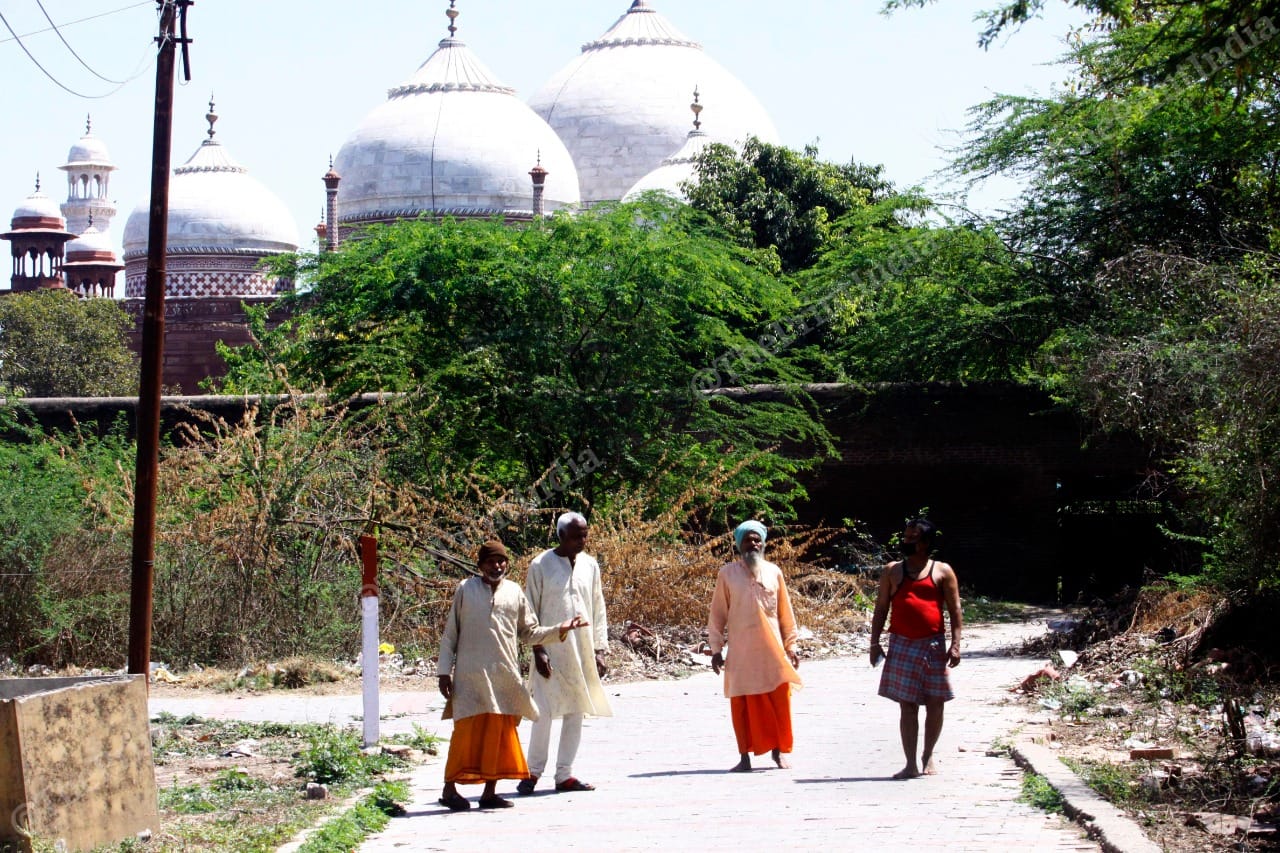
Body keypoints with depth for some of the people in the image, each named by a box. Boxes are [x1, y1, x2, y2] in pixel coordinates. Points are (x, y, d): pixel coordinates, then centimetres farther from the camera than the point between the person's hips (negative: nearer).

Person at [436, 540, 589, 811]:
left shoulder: (514, 592, 12)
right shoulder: (465, 590, 4)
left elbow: (530, 633, 16)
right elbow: (450, 633, 6)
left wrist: (560, 630, 2)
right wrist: (444, 672, 0)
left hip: (504, 675, 3)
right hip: (470, 675, -3)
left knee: (501, 733, 3)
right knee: (468, 730, -7)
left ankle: (490, 792, 10)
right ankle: (450, 788, 2)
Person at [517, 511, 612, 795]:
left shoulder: (590, 566, 8)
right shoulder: (541, 566, -4)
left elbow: (598, 611, 12)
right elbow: (530, 612, -3)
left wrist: (600, 649, 6)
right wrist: (537, 650, -10)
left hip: (582, 653, 4)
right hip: (551, 652, -4)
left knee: (576, 713, 6)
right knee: (544, 712, -7)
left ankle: (564, 774, 13)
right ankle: (533, 771, 6)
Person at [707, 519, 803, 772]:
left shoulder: (773, 572, 7)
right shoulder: (728, 573, 3)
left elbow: (785, 613, 12)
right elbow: (717, 614, 5)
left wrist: (791, 646, 11)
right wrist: (716, 649, 1)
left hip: (772, 649, 1)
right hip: (741, 652, -1)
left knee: (779, 701, 1)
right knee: (742, 704, 0)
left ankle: (779, 751, 16)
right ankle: (745, 757, 8)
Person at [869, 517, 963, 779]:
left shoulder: (942, 571, 4)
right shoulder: (892, 571, 8)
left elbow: (954, 609, 2)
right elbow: (881, 608, 9)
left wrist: (955, 644, -7)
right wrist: (875, 642, 1)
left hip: (933, 645, 0)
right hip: (901, 645, 1)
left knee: (935, 704, 4)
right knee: (907, 706, -2)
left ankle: (927, 756, 22)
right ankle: (911, 764, 0)